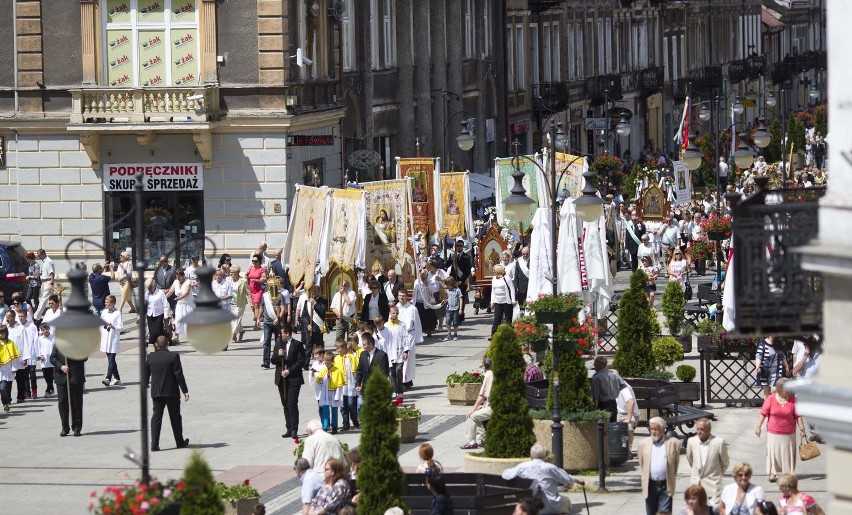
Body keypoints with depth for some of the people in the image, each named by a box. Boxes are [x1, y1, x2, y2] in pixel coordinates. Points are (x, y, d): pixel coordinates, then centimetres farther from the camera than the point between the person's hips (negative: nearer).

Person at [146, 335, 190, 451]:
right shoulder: (174, 356, -12)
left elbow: (146, 373, 10)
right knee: (175, 417, 10)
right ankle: (180, 442, 21)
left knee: (156, 417, 4)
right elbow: (179, 375, -13)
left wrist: (146, 383, 32)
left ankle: (154, 444, -5)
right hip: (172, 392, -2)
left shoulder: (150, 357, -1)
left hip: (156, 393, 2)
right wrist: (185, 391, -8)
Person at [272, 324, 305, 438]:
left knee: (292, 405, -10)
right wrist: (278, 355, -11)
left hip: (293, 379, -5)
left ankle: (294, 430, -8)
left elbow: (301, 361, -7)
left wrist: (289, 371, -14)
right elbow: (273, 360, 10)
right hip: (281, 379, 5)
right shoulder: (278, 344, 11)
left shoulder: (297, 345, -4)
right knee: (285, 405, 9)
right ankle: (289, 429, 14)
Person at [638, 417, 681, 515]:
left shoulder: (673, 443, -2)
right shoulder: (643, 444, 6)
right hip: (650, 485, 3)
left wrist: (672, 475, 8)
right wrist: (645, 476, 13)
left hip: (666, 486, -3)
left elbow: (676, 463, 7)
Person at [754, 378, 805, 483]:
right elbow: (763, 414, -2)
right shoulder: (770, 399, -7)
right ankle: (772, 473, 9)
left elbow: (798, 416, 1)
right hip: (773, 433, -1)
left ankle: (788, 473, 19)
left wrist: (802, 429, -1)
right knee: (773, 452, 0)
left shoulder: (793, 400, -3)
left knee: (787, 453, 7)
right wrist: (758, 427, -4)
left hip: (789, 434, 1)